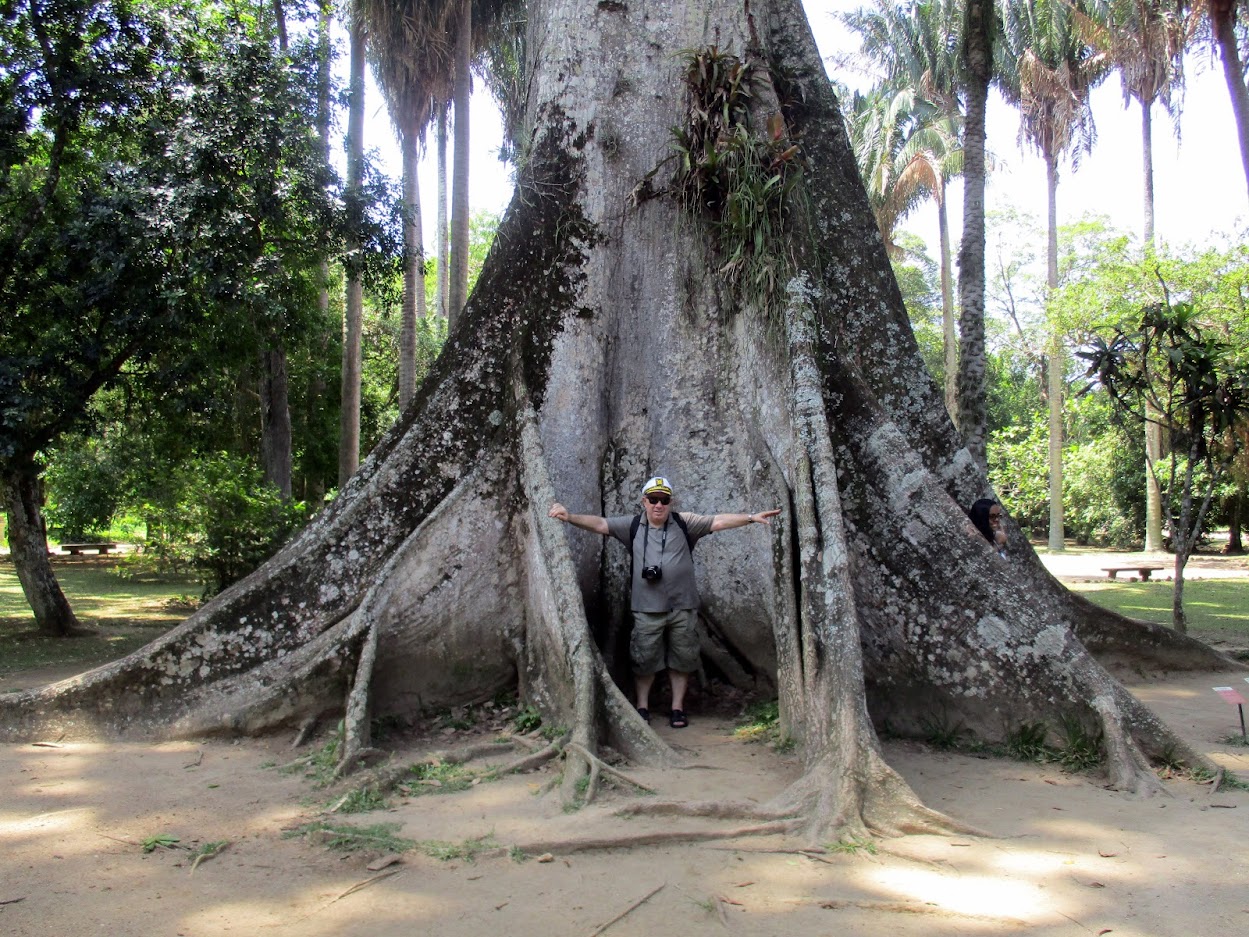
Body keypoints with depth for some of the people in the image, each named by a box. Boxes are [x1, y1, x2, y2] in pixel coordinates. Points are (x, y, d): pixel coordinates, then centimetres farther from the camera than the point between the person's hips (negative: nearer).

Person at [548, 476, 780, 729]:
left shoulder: (684, 523, 1)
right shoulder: (633, 526, 2)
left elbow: (718, 521, -4)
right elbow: (600, 524, -5)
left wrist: (751, 517, -13)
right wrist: (570, 517, -20)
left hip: (682, 606, 1)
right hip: (647, 609, 0)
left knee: (682, 659, 9)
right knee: (644, 659, 7)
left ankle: (677, 708, 23)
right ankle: (642, 707, 23)